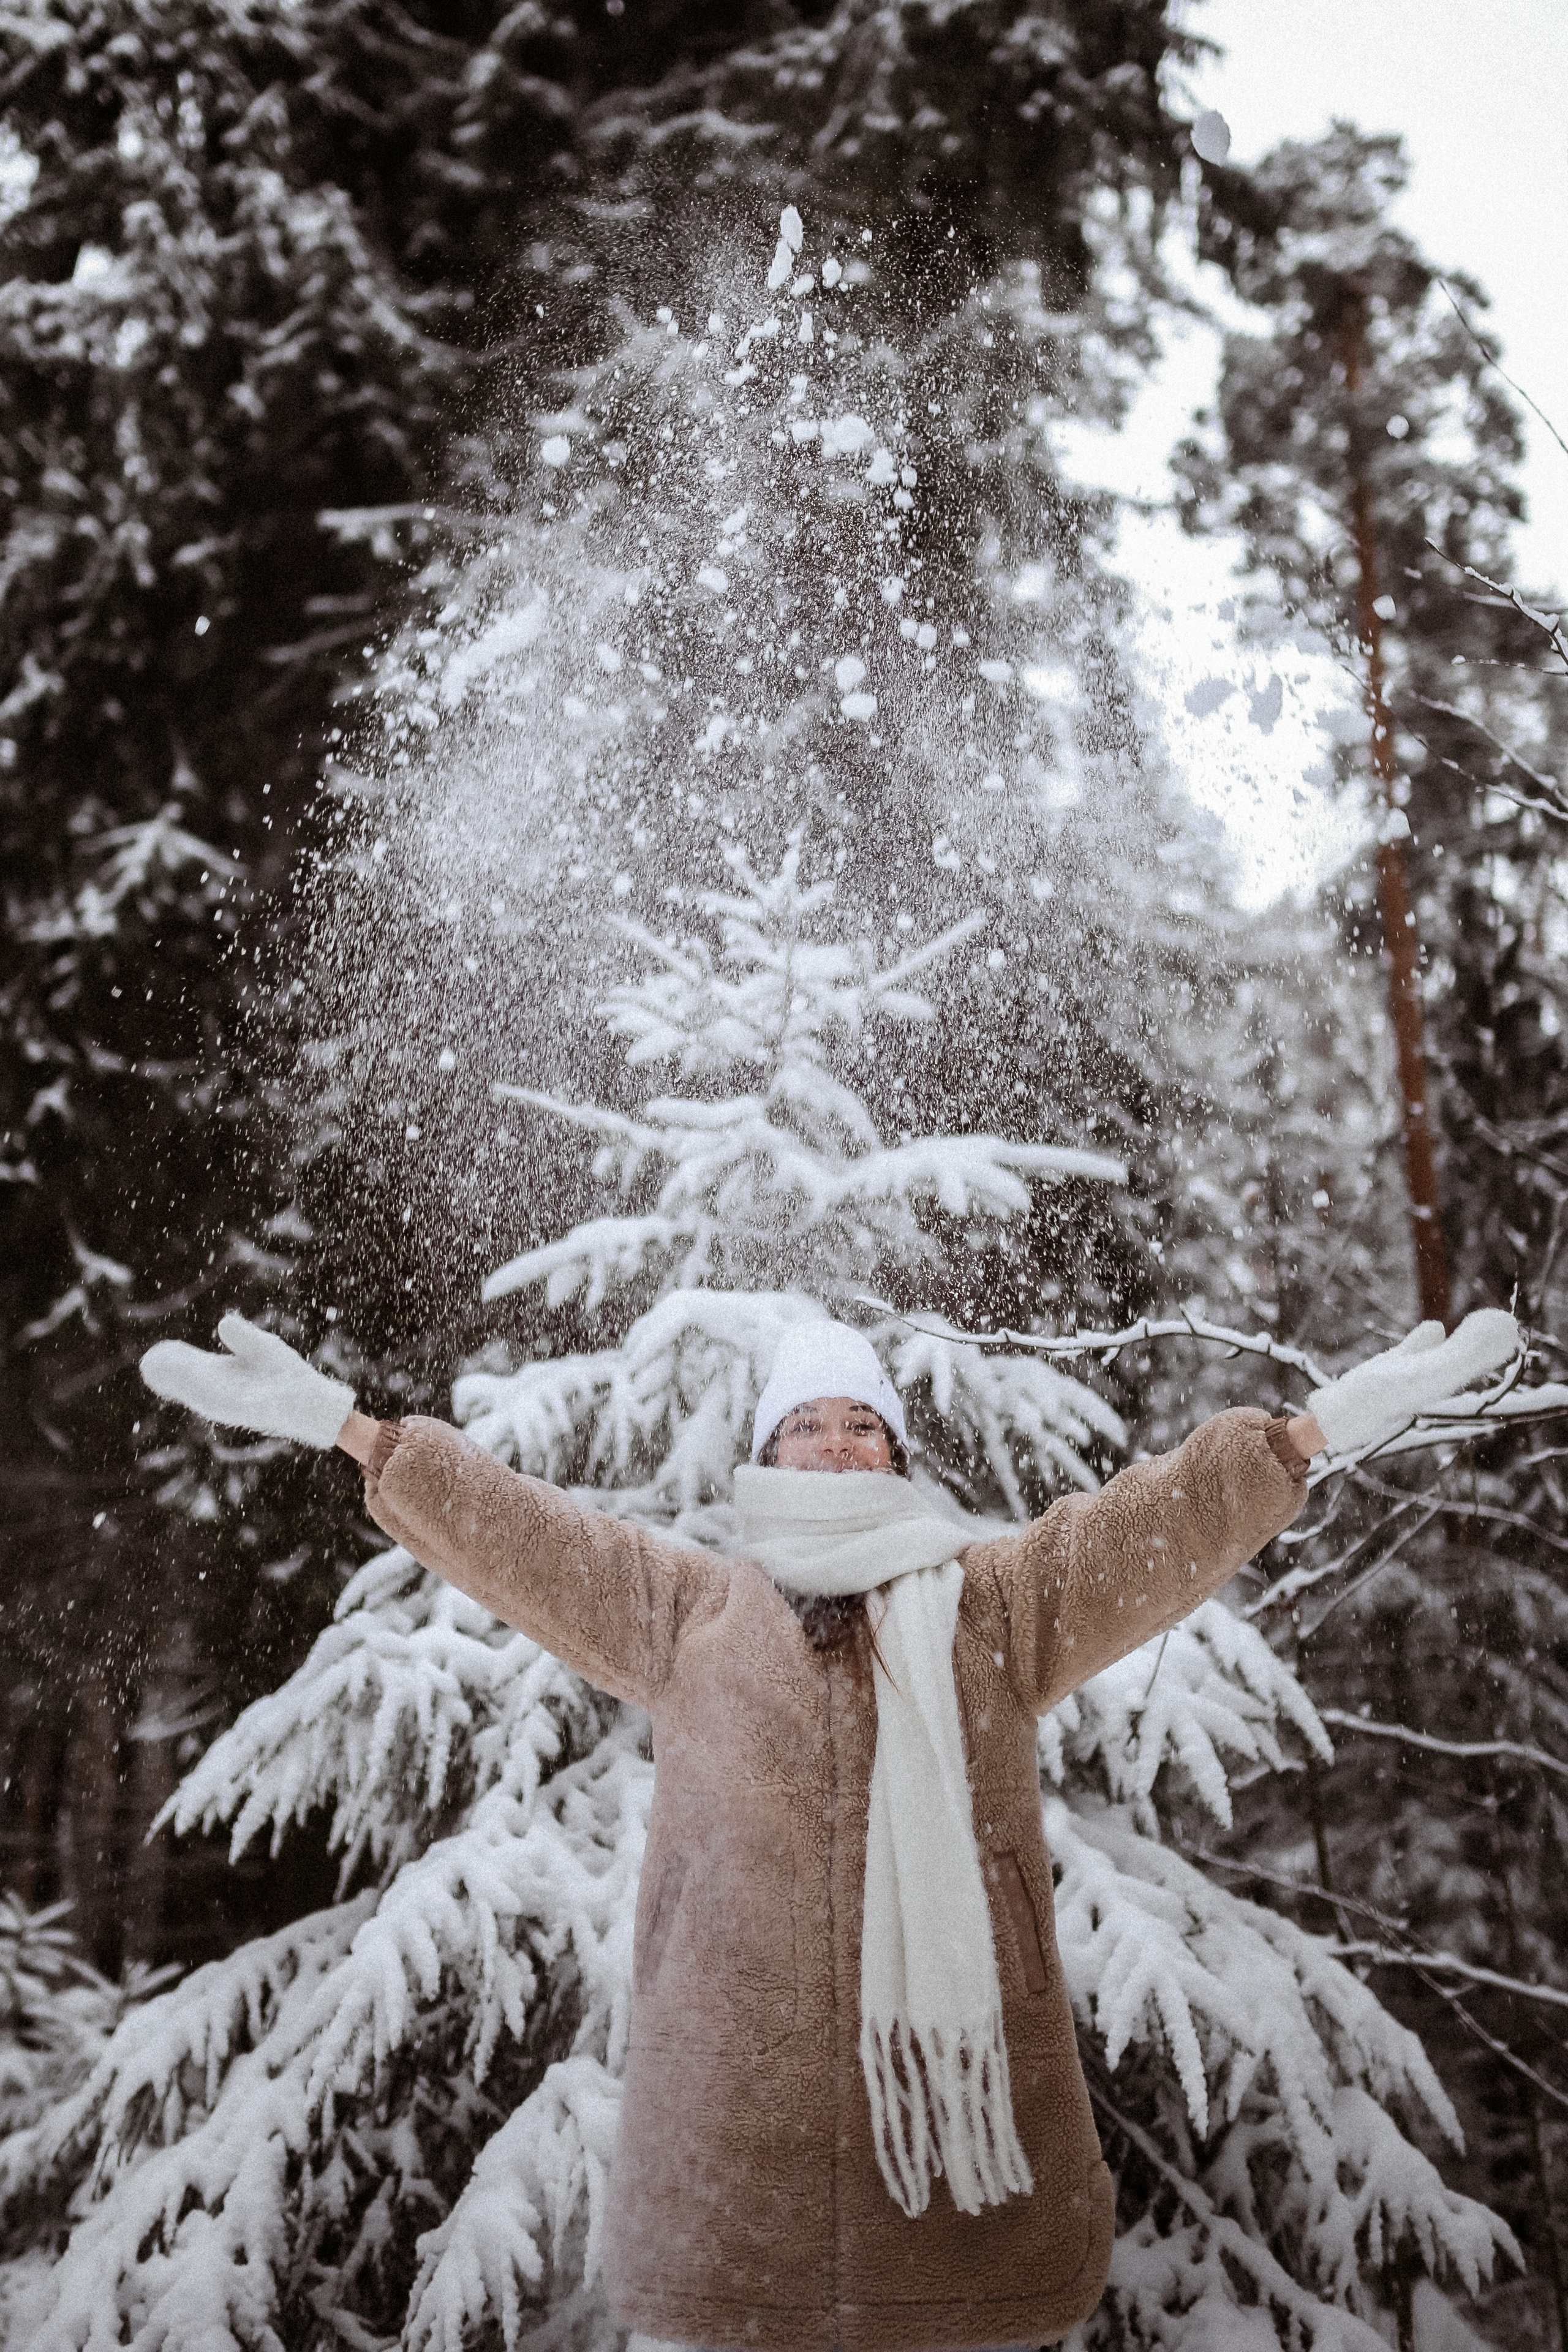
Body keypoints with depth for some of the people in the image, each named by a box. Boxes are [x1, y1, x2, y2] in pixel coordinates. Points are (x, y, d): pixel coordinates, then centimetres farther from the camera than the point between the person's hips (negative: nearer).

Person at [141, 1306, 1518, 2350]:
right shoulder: (688, 1611, 15)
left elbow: (1165, 1523, 9)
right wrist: (336, 1423, 11)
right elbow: (509, 1527, 14)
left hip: (964, 2103, 0)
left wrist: (1330, 1422, 2)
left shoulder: (997, 1603, 15)